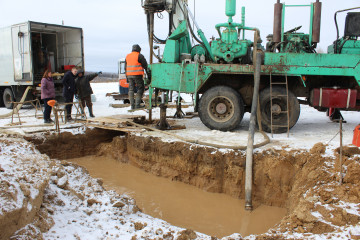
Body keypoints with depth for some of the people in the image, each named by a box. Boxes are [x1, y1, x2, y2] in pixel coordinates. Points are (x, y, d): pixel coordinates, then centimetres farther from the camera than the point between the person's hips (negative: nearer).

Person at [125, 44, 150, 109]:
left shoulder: (127, 56, 16)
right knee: (140, 89, 1)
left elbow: (126, 67, 19)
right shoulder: (139, 56, -3)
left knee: (131, 89, 8)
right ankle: (137, 104, -6)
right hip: (137, 75, -6)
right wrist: (148, 74, 0)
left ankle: (132, 105, 7)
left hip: (129, 75, 6)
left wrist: (127, 77, 23)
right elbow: (145, 65, -5)